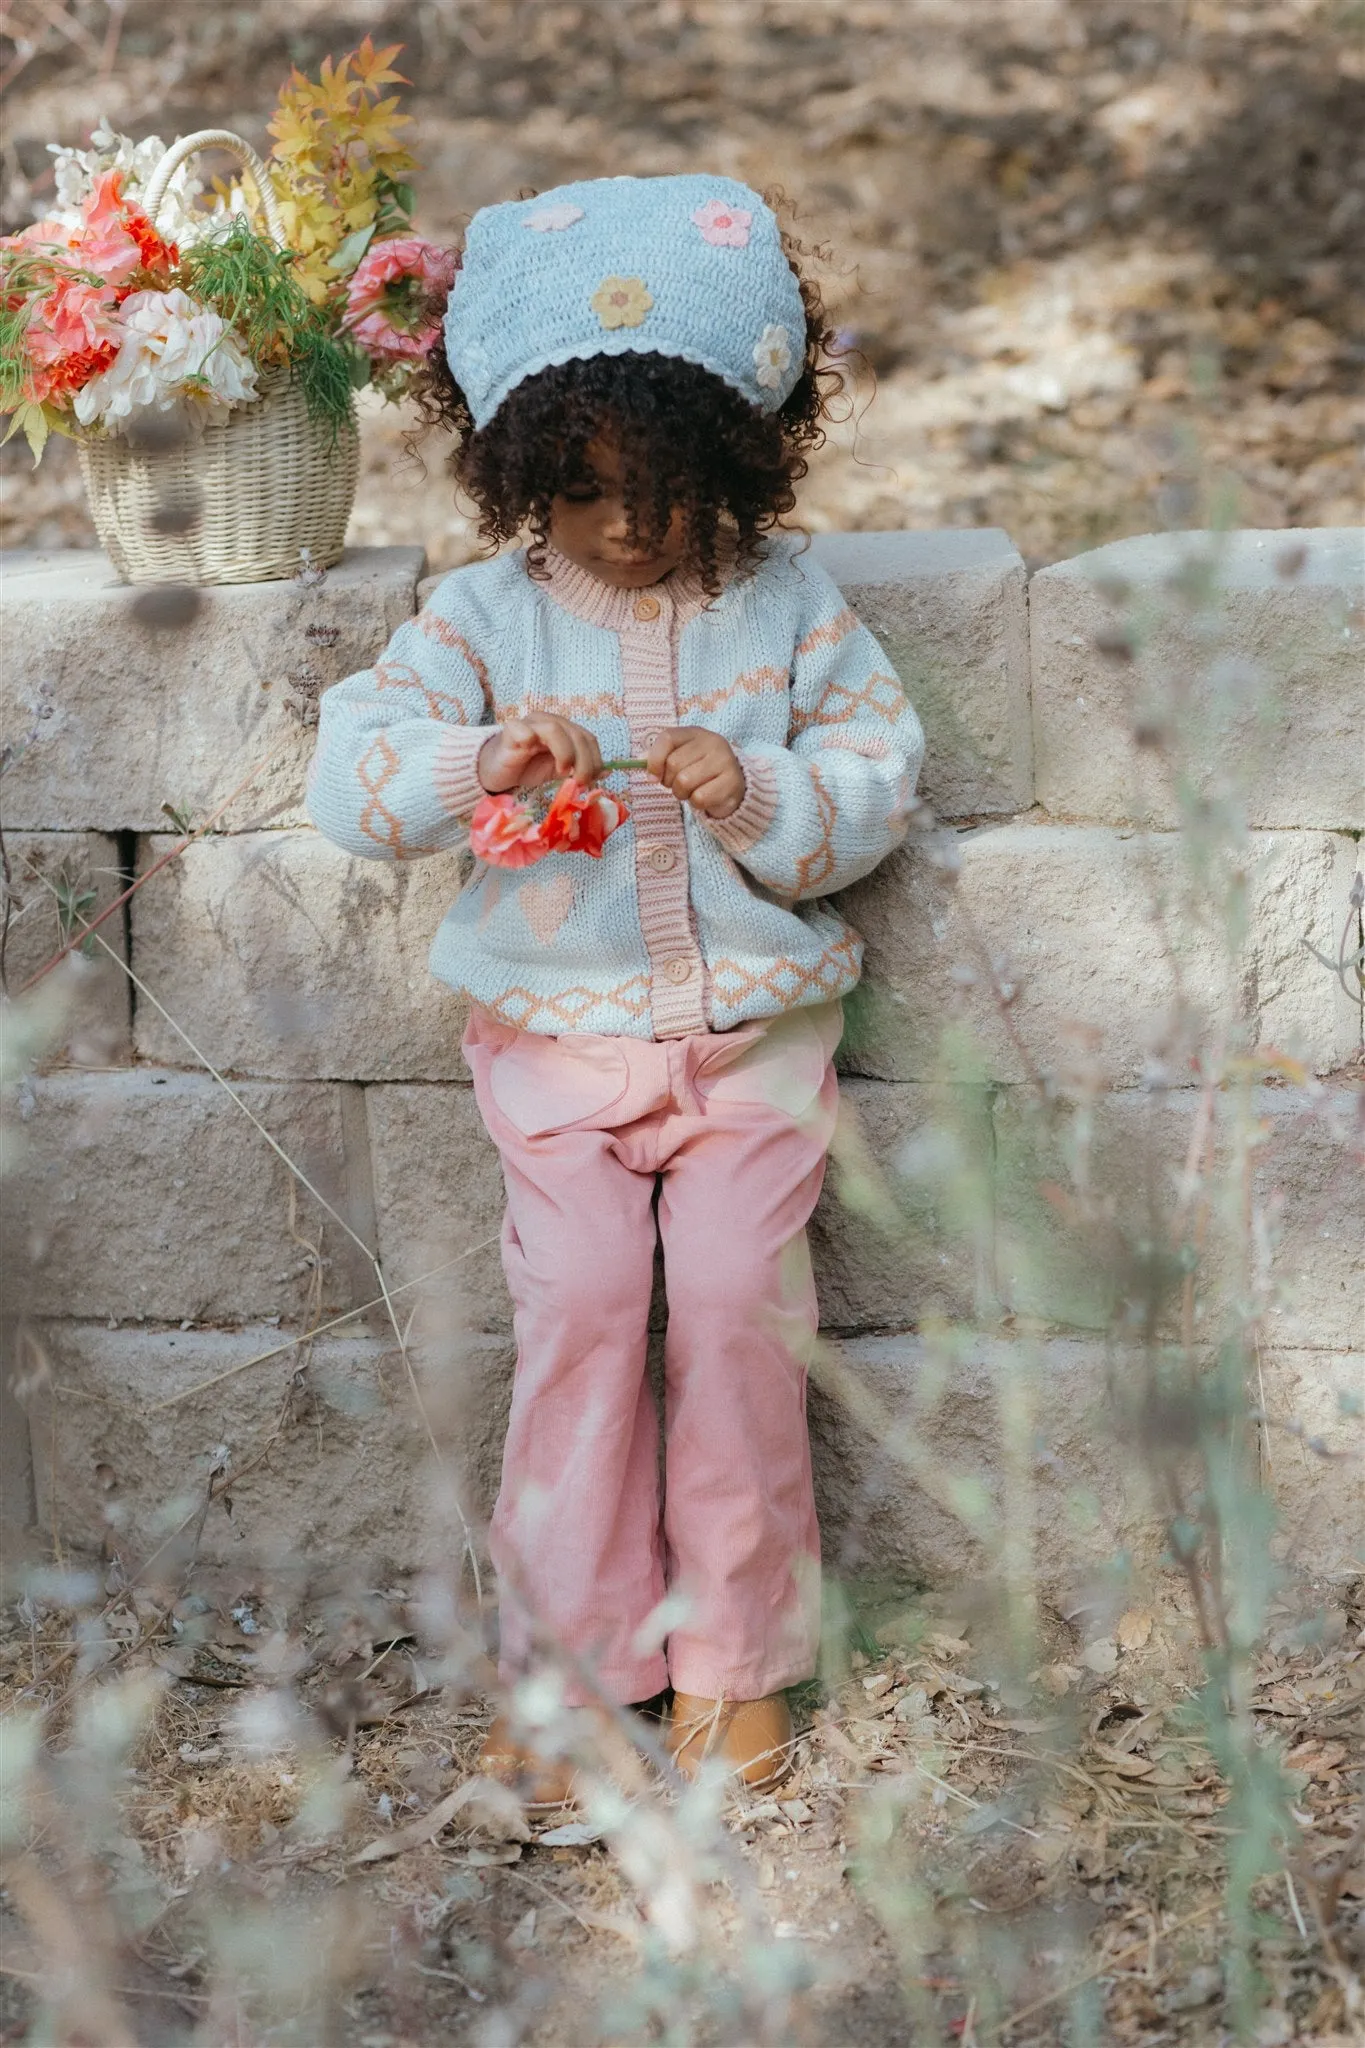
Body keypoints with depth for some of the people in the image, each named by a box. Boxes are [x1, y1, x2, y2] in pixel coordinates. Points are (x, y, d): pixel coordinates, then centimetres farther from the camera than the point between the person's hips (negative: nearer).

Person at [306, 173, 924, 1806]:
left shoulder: (787, 603, 0)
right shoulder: (485, 615, -1)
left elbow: (879, 783, 1)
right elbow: (350, 779, -9)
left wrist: (762, 794, -19)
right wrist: (481, 758, -28)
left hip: (751, 1020, 0)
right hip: (555, 1026, 0)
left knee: (732, 1286, -13)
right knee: (581, 1288, -14)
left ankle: (734, 1652, 3)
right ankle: (572, 1650, 0)